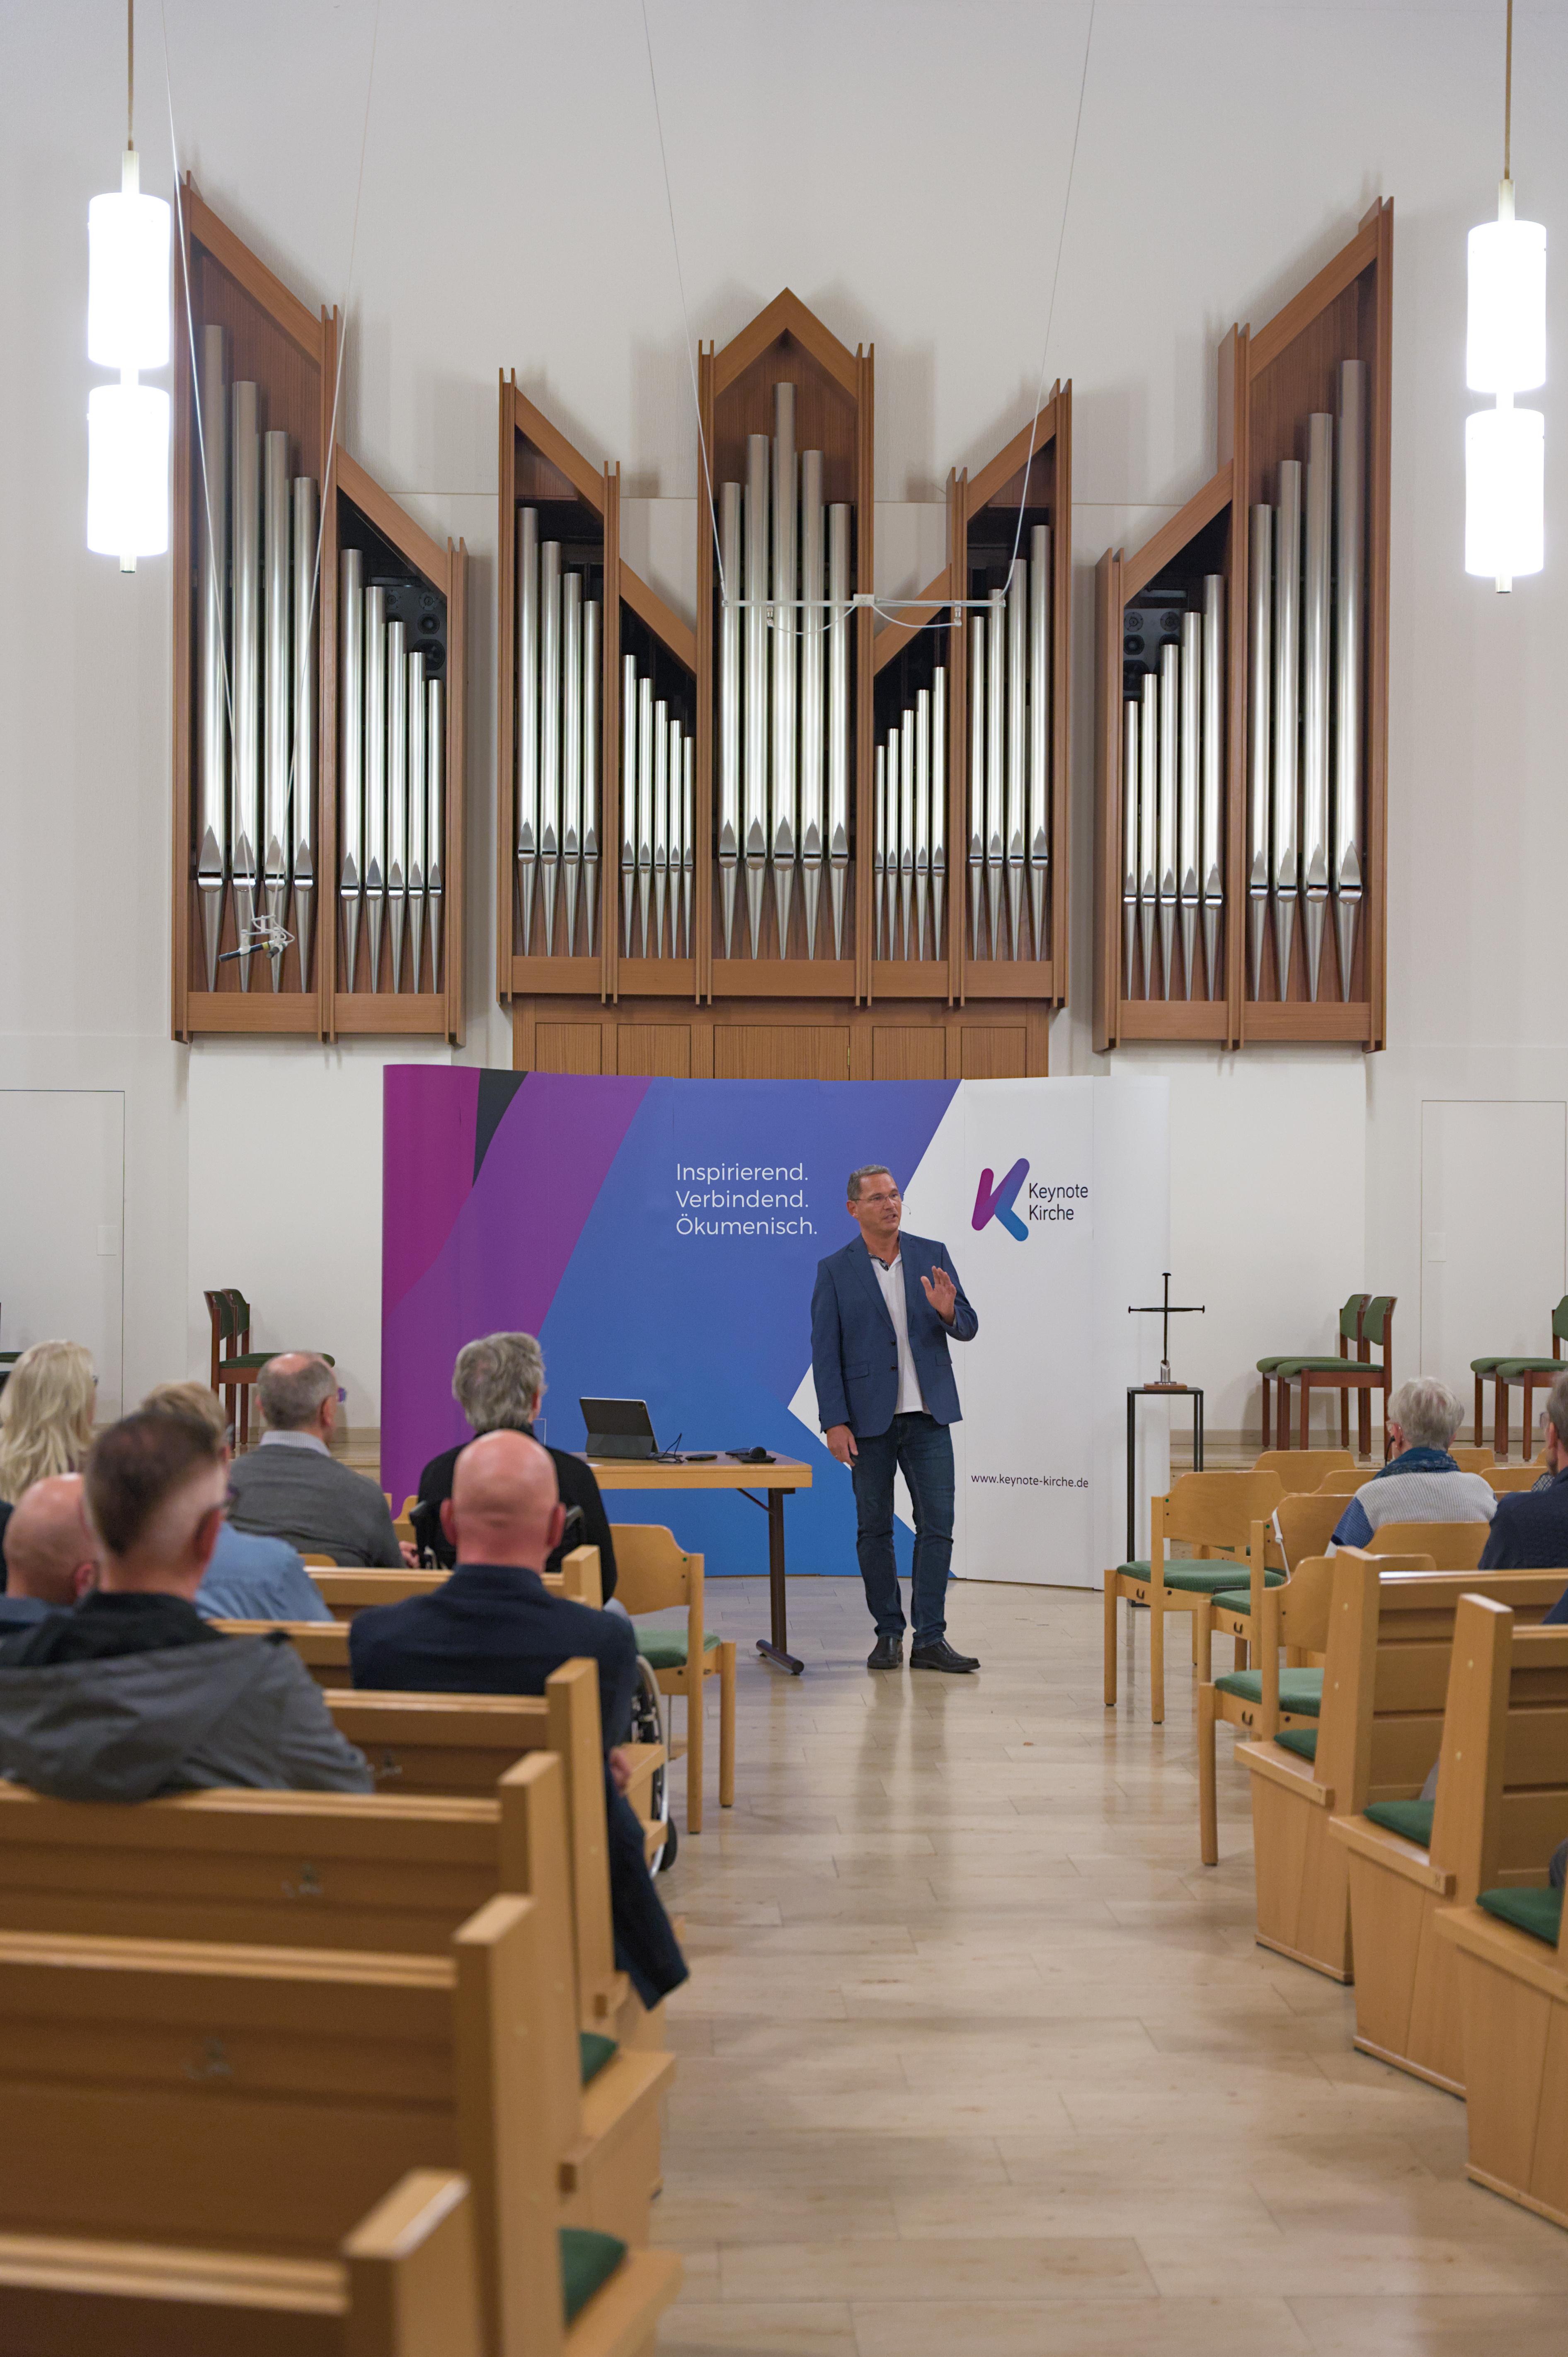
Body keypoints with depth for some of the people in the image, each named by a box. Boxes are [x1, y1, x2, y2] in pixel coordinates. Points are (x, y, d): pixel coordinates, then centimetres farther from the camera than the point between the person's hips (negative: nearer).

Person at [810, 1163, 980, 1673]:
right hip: (869, 1416, -1)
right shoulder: (835, 1271, -1)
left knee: (937, 1523, -3)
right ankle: (888, 1634, 16)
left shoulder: (932, 1255, 5)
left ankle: (930, 1639, 1)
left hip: (927, 1414, 2)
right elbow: (825, 1352, -3)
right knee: (874, 1529, 5)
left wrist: (947, 1311, -18)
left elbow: (968, 1329, 5)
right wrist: (835, 1422, -10)